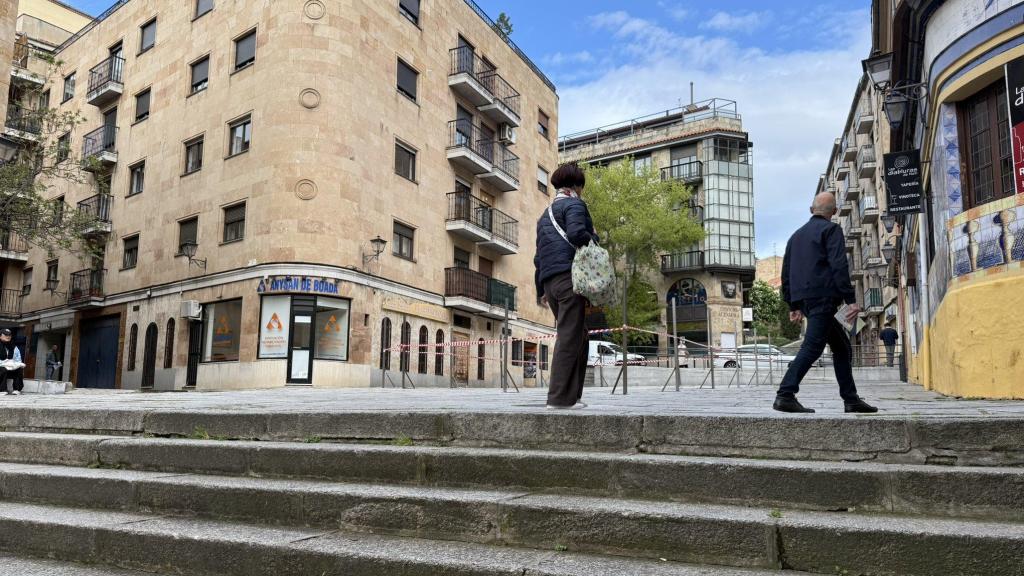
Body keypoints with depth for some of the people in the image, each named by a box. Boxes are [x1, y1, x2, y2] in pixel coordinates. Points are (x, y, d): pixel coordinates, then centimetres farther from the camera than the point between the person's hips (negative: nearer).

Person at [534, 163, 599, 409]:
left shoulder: (545, 214, 28)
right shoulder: (574, 204, 3)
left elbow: (538, 256, 25)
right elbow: (576, 233, -19)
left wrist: (541, 290, 26)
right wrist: (594, 239, 1)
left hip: (550, 282, 8)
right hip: (569, 275, -8)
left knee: (580, 338, 13)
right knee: (569, 337, -9)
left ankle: (572, 395, 10)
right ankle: (560, 397, -10)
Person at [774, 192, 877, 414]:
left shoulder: (796, 235, 22)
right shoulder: (831, 229, 0)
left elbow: (786, 273, 21)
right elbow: (839, 266, -13)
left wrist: (793, 306, 24)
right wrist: (851, 300, -15)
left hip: (805, 299, 8)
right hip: (823, 296, -8)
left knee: (842, 347, 15)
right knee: (812, 347, -12)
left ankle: (851, 399, 15)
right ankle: (785, 395, -20)